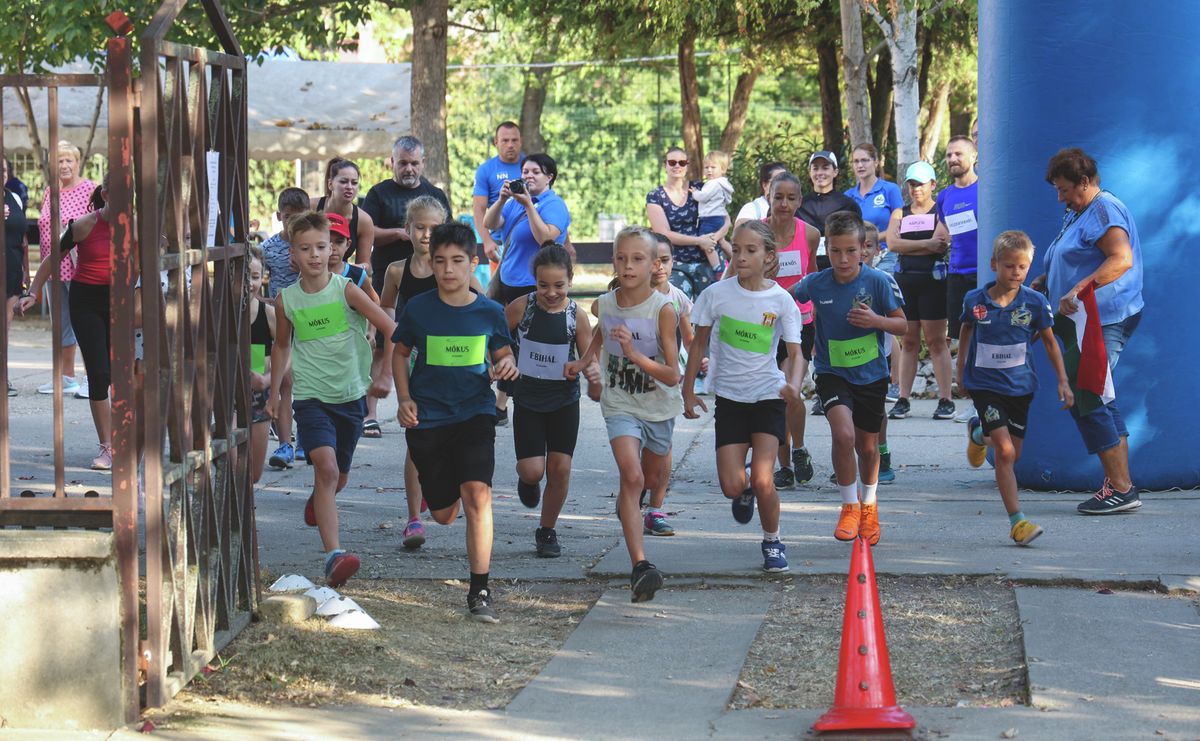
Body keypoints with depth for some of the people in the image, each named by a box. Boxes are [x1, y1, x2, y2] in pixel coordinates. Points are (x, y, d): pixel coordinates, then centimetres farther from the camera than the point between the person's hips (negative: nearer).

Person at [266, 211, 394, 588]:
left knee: (339, 479, 18)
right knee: (326, 468, -24)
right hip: (311, 397, -1)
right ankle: (333, 555, -32)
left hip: (350, 396, 1)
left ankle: (317, 501, 56)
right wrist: (274, 393, 18)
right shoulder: (286, 300, -2)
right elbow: (282, 346, 17)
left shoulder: (346, 291, -8)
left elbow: (392, 330, -7)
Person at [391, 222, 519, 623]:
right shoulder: (418, 309, -2)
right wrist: (404, 399, 0)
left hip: (475, 413, -1)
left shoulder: (490, 312, -1)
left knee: (477, 494, -22)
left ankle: (479, 592, -18)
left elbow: (502, 355, 13)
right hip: (427, 417, 1)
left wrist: (507, 367, -11)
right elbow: (399, 353, 13)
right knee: (443, 514, 8)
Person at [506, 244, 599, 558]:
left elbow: (588, 358, -3)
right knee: (533, 470, -9)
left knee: (560, 467, -2)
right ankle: (526, 478, 30)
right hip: (528, 399, -1)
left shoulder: (576, 316, -9)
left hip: (564, 400, 1)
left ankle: (547, 531, 18)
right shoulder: (521, 308, -11)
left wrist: (594, 372, -25)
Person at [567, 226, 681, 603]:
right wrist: (584, 361, 8)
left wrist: (635, 354, -34)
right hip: (620, 405, 0)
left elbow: (673, 375, -22)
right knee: (631, 476, -22)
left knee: (650, 479, 21)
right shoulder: (604, 305, -8)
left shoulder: (663, 309, -20)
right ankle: (640, 566, -30)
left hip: (659, 406, 0)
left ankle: (628, 505, 59)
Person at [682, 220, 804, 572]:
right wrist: (688, 391, 8)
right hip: (729, 397, 2)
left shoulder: (781, 300, -9)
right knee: (732, 487, -6)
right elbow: (699, 343, 7)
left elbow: (795, 352, -7)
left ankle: (772, 542, 11)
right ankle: (745, 490, 33)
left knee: (763, 480, -15)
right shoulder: (717, 294, -5)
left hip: (768, 397, -2)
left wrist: (793, 384, -27)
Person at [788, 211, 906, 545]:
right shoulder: (815, 284, -10)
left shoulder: (879, 281, -12)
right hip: (832, 373, -1)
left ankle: (869, 505, 42)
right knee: (844, 435, -24)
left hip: (871, 376, 1)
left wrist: (877, 320, -23)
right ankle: (849, 506, -4)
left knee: (868, 446, 15)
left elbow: (902, 324, -4)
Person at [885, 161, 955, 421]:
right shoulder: (899, 214, 15)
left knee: (936, 340, -5)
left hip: (933, 280, -4)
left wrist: (907, 248, -7)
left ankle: (945, 400, -4)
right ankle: (903, 400, 6)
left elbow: (941, 243, -12)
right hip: (905, 280, 4)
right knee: (908, 341, 5)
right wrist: (925, 244, -10)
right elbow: (892, 243, -2)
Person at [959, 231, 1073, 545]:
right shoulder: (975, 301, -7)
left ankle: (979, 433, 45)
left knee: (1013, 454, 12)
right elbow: (965, 333, 13)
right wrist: (960, 371, 19)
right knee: (1005, 451, -15)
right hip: (985, 385, -3)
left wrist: (1063, 381, 5)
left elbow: (1050, 342, 6)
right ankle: (1017, 521, -13)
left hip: (1020, 385, 3)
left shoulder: (1034, 302, -6)